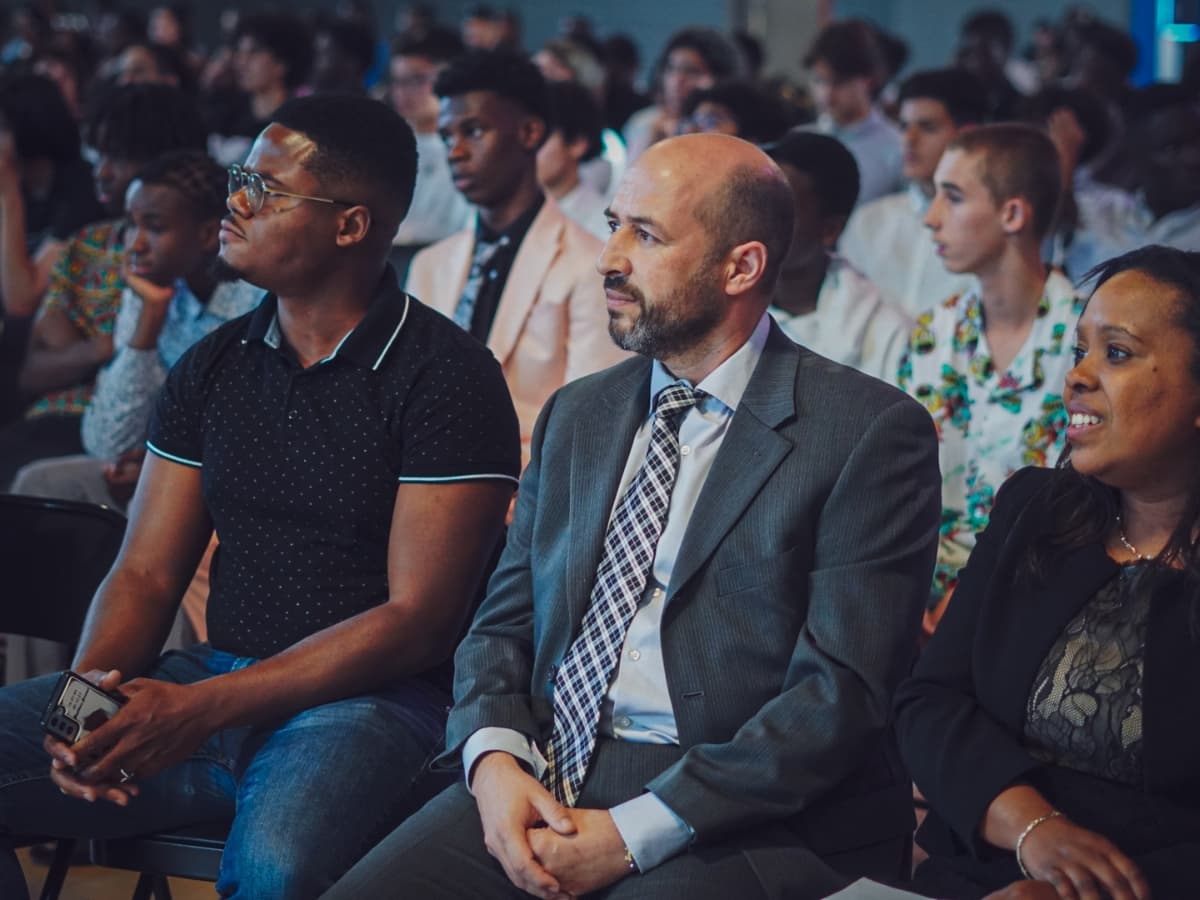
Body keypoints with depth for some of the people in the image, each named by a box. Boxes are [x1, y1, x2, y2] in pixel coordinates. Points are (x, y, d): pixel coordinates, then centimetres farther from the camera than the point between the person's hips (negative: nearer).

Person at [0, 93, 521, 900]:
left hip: (369, 701, -6)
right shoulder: (212, 367, 12)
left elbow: (417, 621, -12)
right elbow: (146, 576, 11)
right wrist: (89, 694, -12)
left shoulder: (447, 377, -7)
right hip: (209, 688, 6)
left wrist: (199, 709, -19)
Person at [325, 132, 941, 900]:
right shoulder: (578, 413, 16)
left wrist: (633, 833, -15)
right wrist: (494, 759, -6)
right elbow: (503, 622, 15)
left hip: (747, 829, -5)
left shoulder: (869, 433, -4)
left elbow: (843, 693, -11)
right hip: (543, 781, 5)